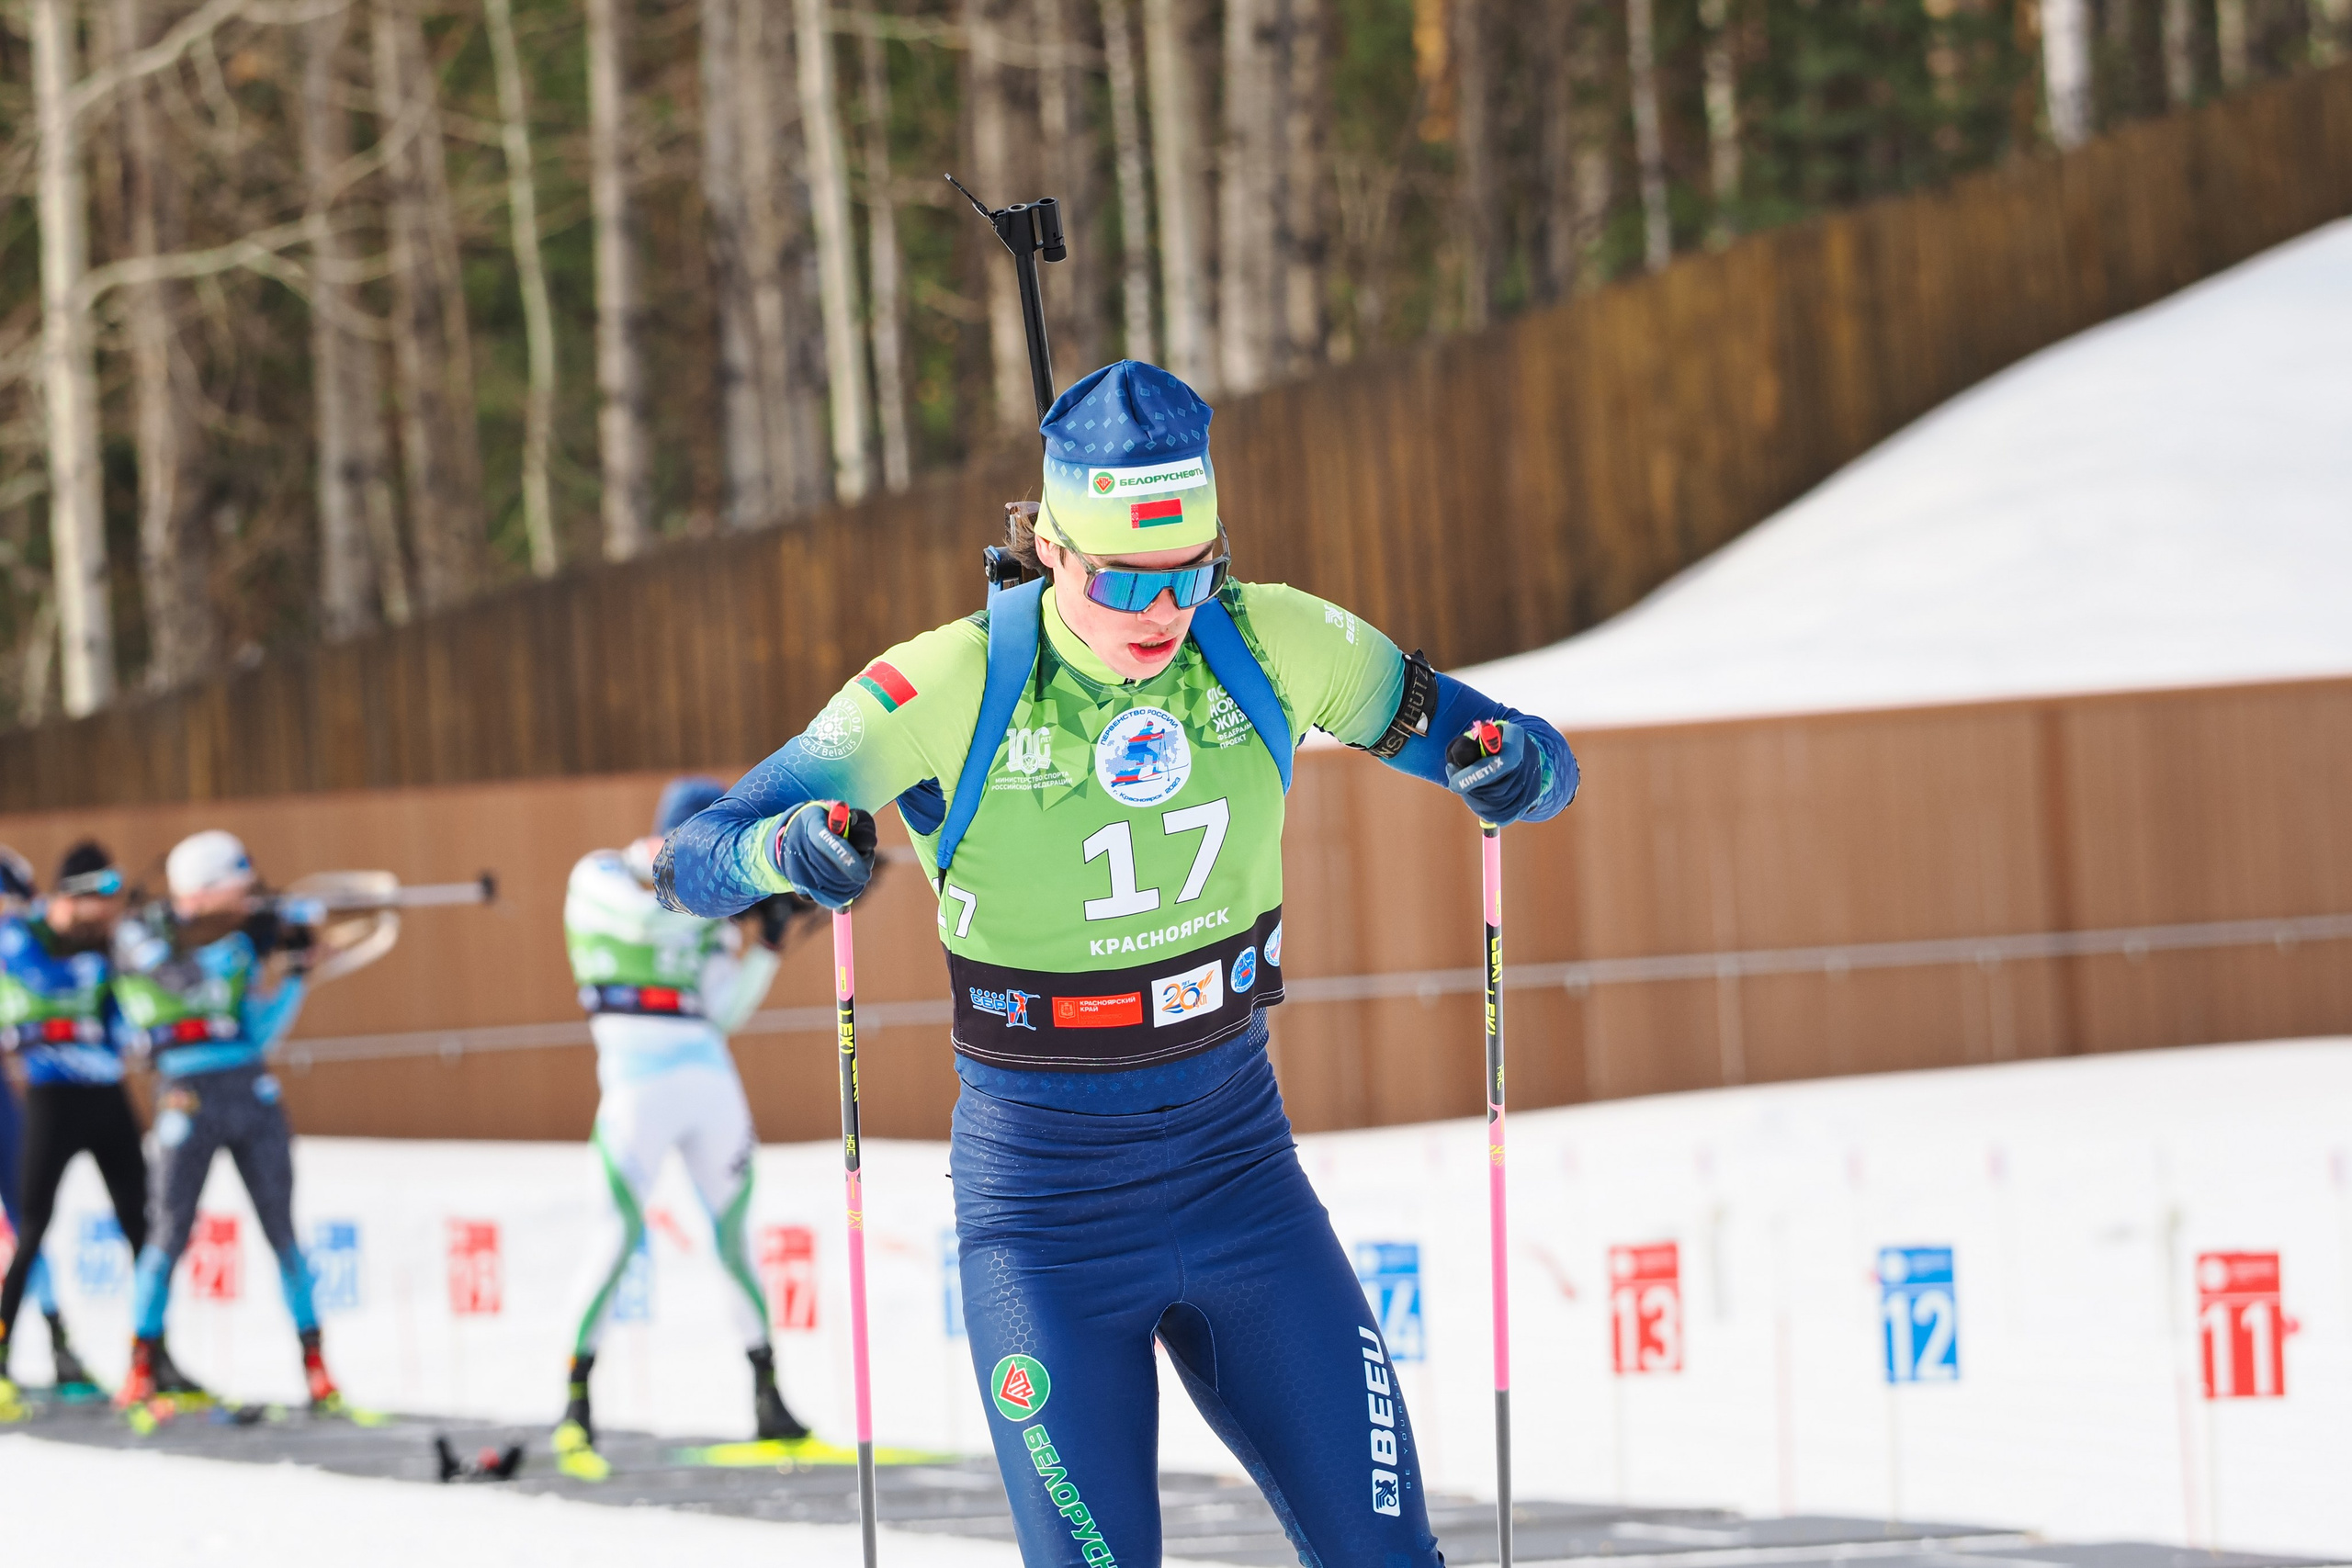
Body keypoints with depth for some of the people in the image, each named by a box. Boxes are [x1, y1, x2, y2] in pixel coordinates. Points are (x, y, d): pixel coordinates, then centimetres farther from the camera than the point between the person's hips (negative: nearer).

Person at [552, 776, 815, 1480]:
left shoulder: (704, 903, 17)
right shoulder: (602, 879, 2)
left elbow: (722, 1012, 12)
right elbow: (647, 920, -20)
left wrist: (765, 943, 2)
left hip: (709, 1075, 6)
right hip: (638, 1073, -6)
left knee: (736, 1232, 6)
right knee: (624, 1230, -12)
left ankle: (769, 1403, 12)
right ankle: (575, 1409, -9)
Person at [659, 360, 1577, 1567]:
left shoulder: (1273, 646, -7)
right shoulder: (949, 691, -16)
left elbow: (1488, 742, 5)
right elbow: (695, 864, -16)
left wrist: (1507, 767, -20)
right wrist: (788, 847, -39)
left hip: (1238, 1170, 3)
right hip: (1046, 1203, -3)